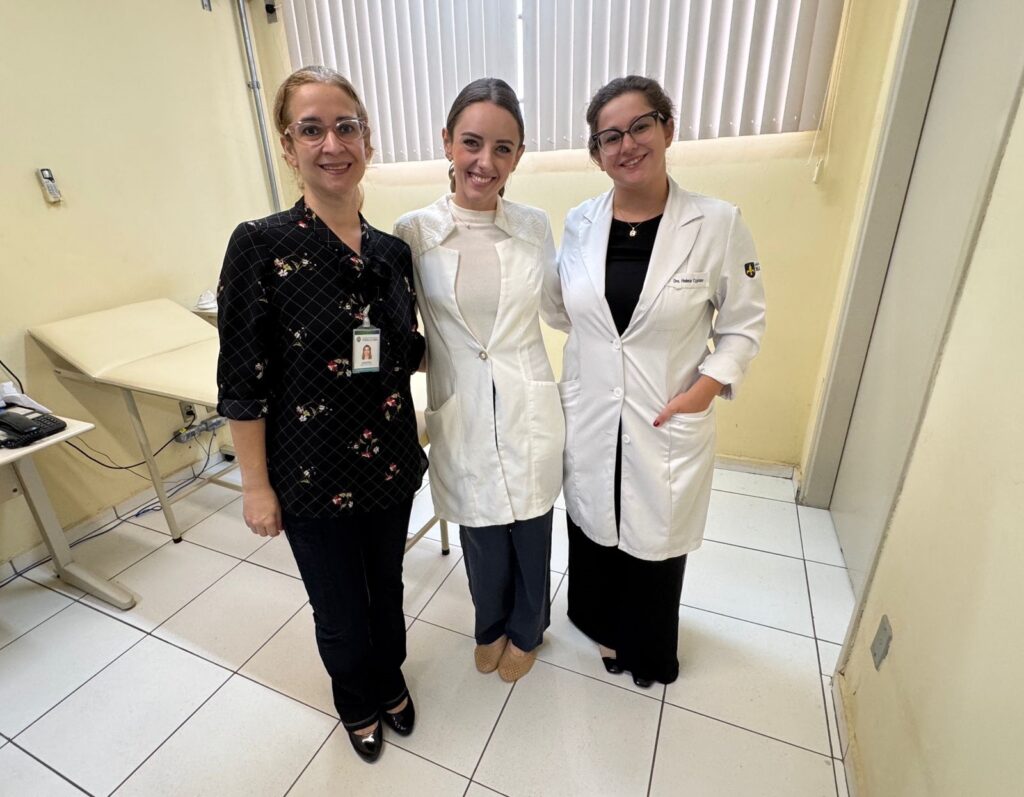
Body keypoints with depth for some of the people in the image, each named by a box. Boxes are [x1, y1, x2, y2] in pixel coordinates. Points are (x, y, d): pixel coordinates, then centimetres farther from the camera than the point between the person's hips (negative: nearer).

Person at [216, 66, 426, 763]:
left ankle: (390, 682, 55)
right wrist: (257, 485, -10)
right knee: (340, 610, 18)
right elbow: (243, 380, -11)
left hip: (390, 462, 4)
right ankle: (358, 703, 51)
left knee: (386, 586, 25)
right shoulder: (262, 245, -13)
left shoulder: (393, 252, 0)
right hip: (313, 475, -3)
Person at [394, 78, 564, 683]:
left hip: (529, 412, 2)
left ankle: (525, 630, 51)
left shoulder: (535, 226, -1)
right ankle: (491, 627, 52)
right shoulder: (414, 233, -6)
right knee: (482, 537, 18)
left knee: (531, 534, 18)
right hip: (462, 419, -1)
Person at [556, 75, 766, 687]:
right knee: (595, 531, 18)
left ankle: (648, 653, 47)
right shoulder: (579, 223, 0)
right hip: (589, 423, 3)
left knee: (656, 540, 15)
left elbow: (744, 324, -2)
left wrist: (703, 390, -14)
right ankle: (606, 630, 50)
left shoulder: (718, 223, -9)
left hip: (669, 428, -2)